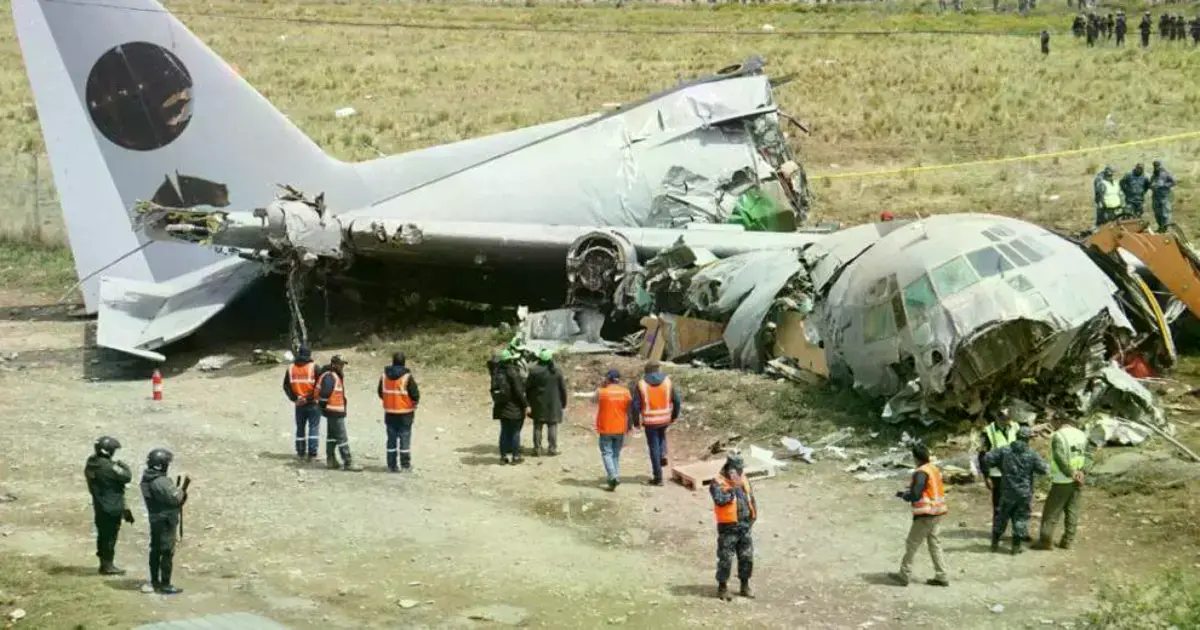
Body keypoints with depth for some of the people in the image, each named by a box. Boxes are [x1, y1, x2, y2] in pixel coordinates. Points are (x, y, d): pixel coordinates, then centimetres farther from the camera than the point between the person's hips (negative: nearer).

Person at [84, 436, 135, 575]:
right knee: (110, 535, 2)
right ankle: (107, 565, 8)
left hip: (99, 505, 8)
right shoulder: (109, 467, -26)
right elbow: (127, 477, -20)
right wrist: (124, 466, -1)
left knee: (102, 534, 17)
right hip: (112, 508, -8)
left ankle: (103, 563, 26)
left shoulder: (91, 463, 1)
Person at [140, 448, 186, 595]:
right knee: (167, 553, -4)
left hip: (155, 519, 10)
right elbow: (175, 498, -24)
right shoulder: (161, 482, -25)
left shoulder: (147, 479, 5)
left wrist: (177, 492, 1)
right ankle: (165, 585, -1)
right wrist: (181, 491, -4)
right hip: (166, 521, -10)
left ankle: (155, 582, 26)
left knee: (155, 550, 17)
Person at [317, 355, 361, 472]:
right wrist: (323, 407, -16)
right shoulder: (330, 377, -18)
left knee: (332, 436, 16)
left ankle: (331, 461, 24)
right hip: (334, 413, -11)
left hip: (337, 411, 11)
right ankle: (348, 463, -8)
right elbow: (324, 393, -24)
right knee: (342, 438, -9)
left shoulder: (337, 376, 15)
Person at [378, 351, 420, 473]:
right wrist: (414, 403, 9)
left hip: (389, 412, 4)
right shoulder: (407, 376, -15)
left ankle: (391, 465, 10)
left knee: (391, 439, 10)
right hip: (405, 413, -4)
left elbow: (380, 392, 11)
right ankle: (405, 465, 4)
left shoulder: (385, 375, 1)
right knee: (405, 438, 3)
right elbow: (415, 394, -13)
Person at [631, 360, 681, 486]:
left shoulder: (642, 384, -8)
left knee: (654, 447, 7)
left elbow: (636, 405, -9)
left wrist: (636, 422, 2)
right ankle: (662, 455, 13)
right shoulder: (667, 381, -3)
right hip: (665, 419, 2)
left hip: (650, 421, -2)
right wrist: (675, 416, 14)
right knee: (661, 435, 35)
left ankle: (658, 477, 10)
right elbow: (676, 400, -1)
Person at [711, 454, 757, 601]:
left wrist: (754, 514, 9)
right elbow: (720, 500, -27)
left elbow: (751, 498, 18)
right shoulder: (718, 483, -12)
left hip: (745, 526, 6)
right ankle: (722, 587, 11)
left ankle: (745, 586, 25)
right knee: (726, 559, -2)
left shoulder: (743, 480, 8)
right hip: (728, 528, -6)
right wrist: (732, 489, -30)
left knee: (747, 557, 11)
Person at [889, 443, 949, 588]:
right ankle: (941, 577, 14)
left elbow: (915, 496, -24)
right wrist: (909, 491, 11)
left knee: (912, 544, 2)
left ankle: (904, 575, 9)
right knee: (934, 544, 14)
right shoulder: (935, 469, 8)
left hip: (925, 515, -9)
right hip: (936, 514, 9)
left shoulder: (921, 473, -19)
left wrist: (903, 495, -5)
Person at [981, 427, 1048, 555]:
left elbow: (987, 459, -10)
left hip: (1008, 491, 1)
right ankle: (1016, 546, 9)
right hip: (1025, 492, -1)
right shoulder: (1032, 454, -7)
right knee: (1020, 518, 8)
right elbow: (1044, 470, -7)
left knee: (1002, 516, 15)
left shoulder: (1004, 451, -5)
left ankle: (995, 543, 21)